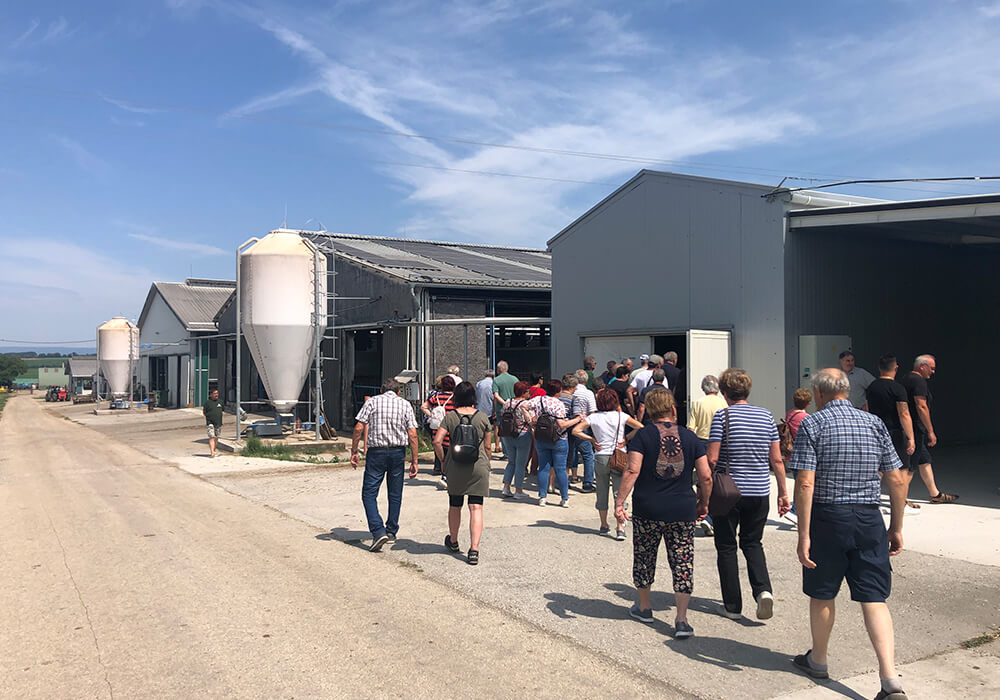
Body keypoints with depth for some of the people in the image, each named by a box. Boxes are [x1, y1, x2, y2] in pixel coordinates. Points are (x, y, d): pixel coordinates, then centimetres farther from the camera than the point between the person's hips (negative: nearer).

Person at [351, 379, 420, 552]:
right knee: (395, 494, 15)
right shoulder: (405, 404, 5)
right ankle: (391, 531, 26)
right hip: (398, 453, 3)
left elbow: (358, 428, -6)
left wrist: (354, 451, 2)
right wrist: (414, 461, 3)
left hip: (376, 452, -2)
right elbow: (412, 435, -1)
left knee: (369, 493, 0)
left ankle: (378, 531, -16)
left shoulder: (372, 402, 2)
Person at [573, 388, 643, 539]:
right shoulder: (621, 416, -1)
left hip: (601, 458, 1)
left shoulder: (594, 417, 1)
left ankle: (604, 526, 23)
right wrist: (626, 439, -2)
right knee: (619, 493, 0)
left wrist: (592, 439, 2)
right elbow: (640, 427, -8)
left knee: (602, 493, 13)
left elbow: (576, 431, -3)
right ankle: (620, 528, -7)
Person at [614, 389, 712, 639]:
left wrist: (619, 501, -14)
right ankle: (681, 619, 1)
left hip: (648, 510, -1)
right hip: (683, 511, 1)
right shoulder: (690, 437, 3)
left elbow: (632, 471, -15)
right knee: (683, 562, 6)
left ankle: (644, 607, 31)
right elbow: (706, 477, 1)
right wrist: (703, 504, 14)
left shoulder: (643, 436, -3)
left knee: (644, 558, 16)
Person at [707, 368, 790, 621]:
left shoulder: (723, 416, -9)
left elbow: (712, 459, -13)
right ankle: (763, 589, -3)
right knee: (752, 543, 20)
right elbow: (777, 460, 5)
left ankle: (733, 606, 13)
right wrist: (783, 493, 13)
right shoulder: (766, 416, 3)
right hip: (760, 493, 4)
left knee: (726, 547, 10)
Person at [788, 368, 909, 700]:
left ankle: (818, 660, 33)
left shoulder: (812, 424, -7)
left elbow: (805, 482, -14)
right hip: (869, 518, 3)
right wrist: (896, 527, 14)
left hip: (827, 517, -3)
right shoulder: (874, 423, 6)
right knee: (874, 598, 5)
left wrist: (803, 535, -12)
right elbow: (897, 481, 5)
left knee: (822, 594, 14)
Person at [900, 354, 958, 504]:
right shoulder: (919, 381, -13)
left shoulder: (906, 379, 17)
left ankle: (935, 494, 25)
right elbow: (921, 407, -20)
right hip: (915, 429, -10)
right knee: (909, 464, -7)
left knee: (924, 461, 17)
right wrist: (930, 431, -17)